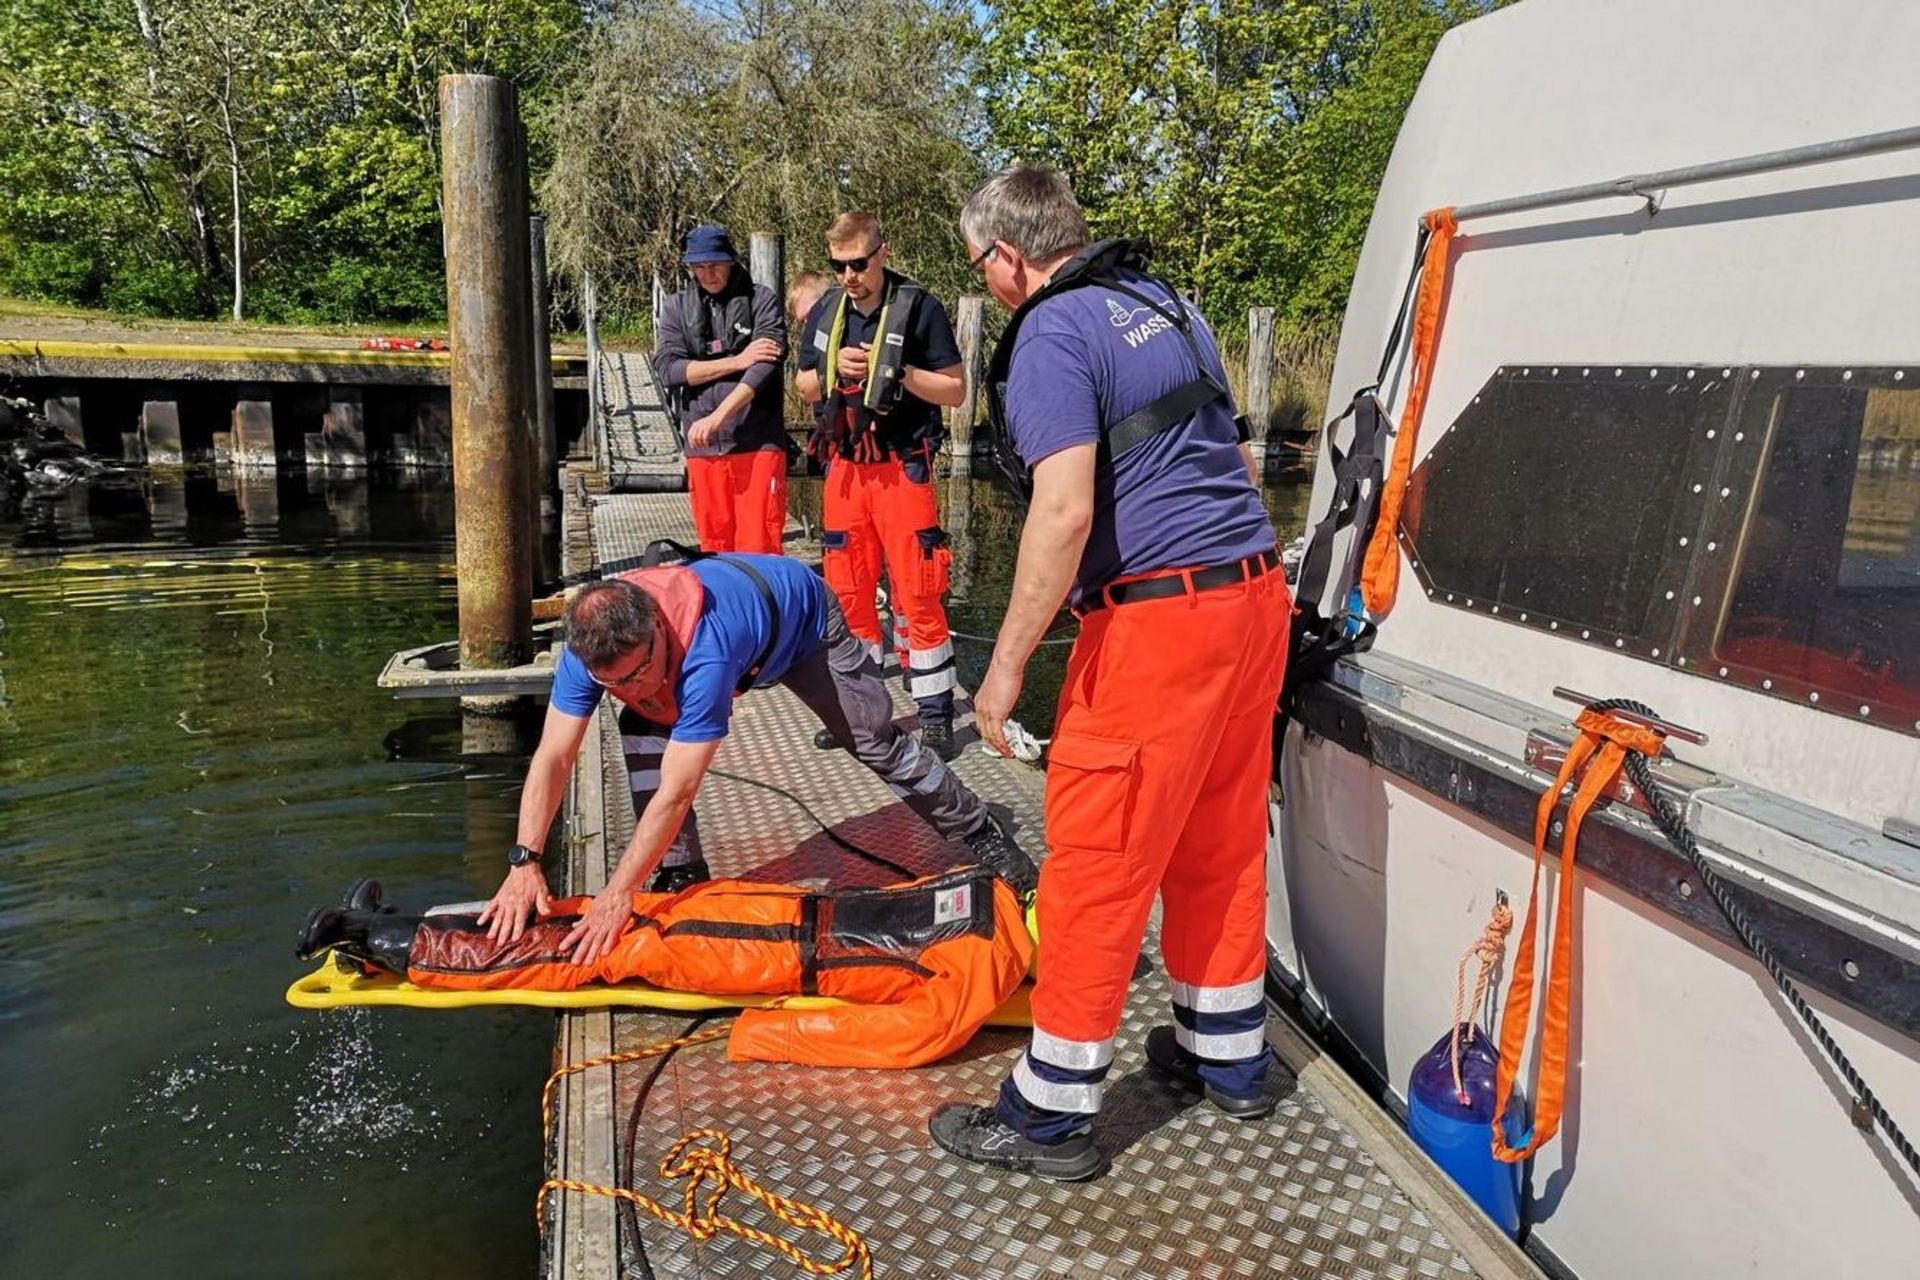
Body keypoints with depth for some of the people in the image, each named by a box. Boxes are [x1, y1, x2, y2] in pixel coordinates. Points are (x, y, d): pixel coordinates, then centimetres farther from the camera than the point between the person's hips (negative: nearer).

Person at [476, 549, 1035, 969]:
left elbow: (675, 793, -47)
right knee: (641, 732, -15)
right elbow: (553, 757, -28)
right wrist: (524, 864, -36)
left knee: (878, 746, 0)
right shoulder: (591, 645, -32)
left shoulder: (704, 647, -49)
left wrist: (617, 894, -47)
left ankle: (980, 833, 21)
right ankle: (685, 870, -1)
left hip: (802, 617, -5)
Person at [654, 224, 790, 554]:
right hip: (702, 446, 3)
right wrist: (736, 361, -10)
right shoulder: (677, 308, 12)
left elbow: (766, 365, -12)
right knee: (715, 547, 7)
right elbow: (667, 368, -1)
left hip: (758, 444, -3)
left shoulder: (761, 301, 2)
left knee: (758, 549, -5)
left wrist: (718, 417, -22)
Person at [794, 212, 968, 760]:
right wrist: (834, 368, -4)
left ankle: (936, 718, 4)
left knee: (918, 596, -5)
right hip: (844, 466, 5)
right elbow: (806, 387, 16)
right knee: (847, 591, 11)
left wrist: (899, 371, -18)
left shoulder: (919, 307, -7)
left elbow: (955, 389, -5)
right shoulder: (826, 311, 9)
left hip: (903, 466, -5)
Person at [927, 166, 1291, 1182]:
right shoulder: (1165, 305, 17)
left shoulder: (1052, 335, -11)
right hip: (1253, 596, 9)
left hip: (1156, 620, -9)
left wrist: (1006, 663, -17)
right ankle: (1227, 1058, 35)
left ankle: (1049, 1115, 13)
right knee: (1219, 841, 19)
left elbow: (1066, 510, -22)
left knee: (1096, 865, 0)